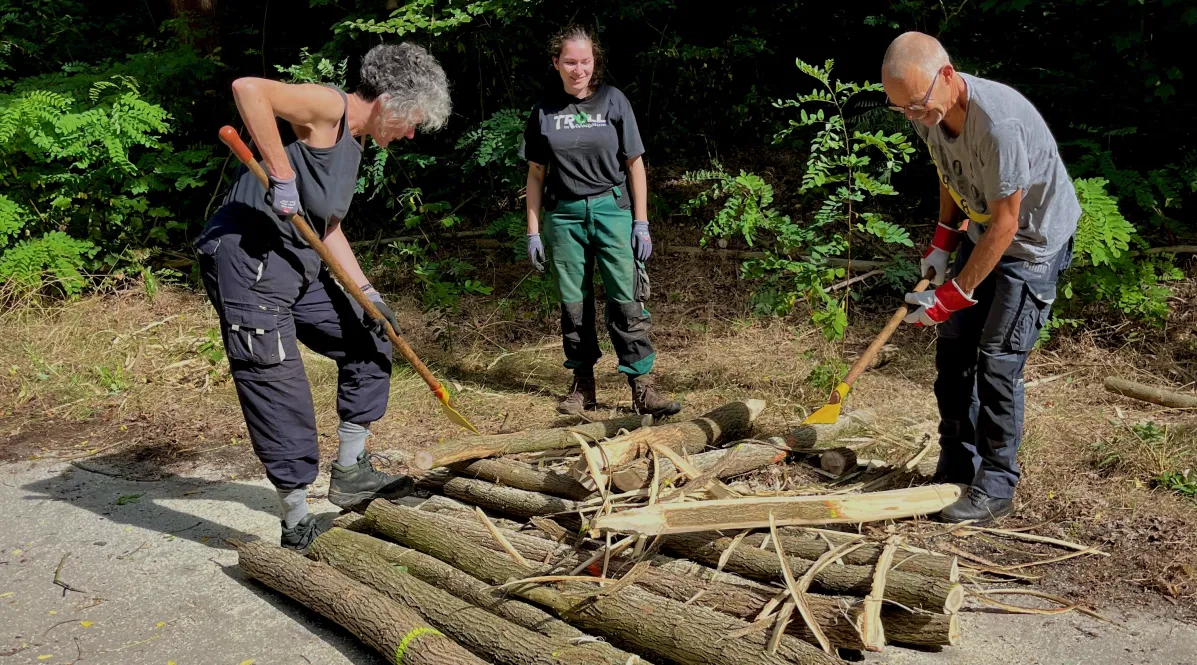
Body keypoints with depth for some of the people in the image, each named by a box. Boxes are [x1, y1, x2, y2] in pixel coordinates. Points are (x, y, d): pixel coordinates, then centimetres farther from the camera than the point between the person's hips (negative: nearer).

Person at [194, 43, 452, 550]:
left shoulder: (353, 143, 16)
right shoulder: (328, 107, -12)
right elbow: (248, 88, -28)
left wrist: (366, 292, 11)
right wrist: (282, 174, -27)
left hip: (297, 268, 10)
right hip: (247, 264, -10)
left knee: (370, 341, 17)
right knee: (281, 390, -6)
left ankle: (349, 474, 24)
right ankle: (297, 526, 7)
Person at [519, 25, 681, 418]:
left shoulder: (613, 101, 2)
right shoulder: (545, 110, 6)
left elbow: (634, 165, 3)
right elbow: (536, 174, 10)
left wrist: (641, 223, -2)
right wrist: (533, 231, 6)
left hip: (612, 209, -2)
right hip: (563, 215, 2)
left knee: (626, 299, -7)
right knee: (573, 304, 6)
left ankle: (642, 388, -4)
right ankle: (582, 385, 17)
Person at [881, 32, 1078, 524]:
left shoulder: (999, 123, -35)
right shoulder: (930, 113, -10)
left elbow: (1005, 224, -28)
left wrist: (954, 295, -23)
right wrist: (943, 239, 4)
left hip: (1033, 241, -8)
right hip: (982, 233, 8)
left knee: (997, 363, -11)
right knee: (952, 350, 7)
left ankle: (995, 489, 3)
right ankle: (955, 470, 19)